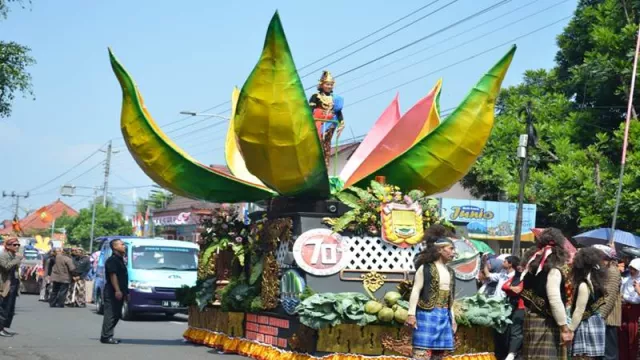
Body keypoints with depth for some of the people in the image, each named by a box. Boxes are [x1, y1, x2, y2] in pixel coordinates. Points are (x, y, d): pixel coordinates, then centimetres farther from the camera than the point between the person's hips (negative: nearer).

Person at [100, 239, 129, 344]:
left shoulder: (120, 260, 21)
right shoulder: (112, 260, -11)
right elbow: (113, 275, -20)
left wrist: (126, 292, 23)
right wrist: (117, 290, -26)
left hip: (119, 292, 10)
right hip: (112, 292, -10)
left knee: (116, 315, 11)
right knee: (110, 314, -9)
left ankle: (107, 336, 17)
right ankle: (106, 336, -7)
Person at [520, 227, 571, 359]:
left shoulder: (533, 264, 11)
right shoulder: (552, 269, -13)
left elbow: (527, 293, 14)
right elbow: (555, 300, -19)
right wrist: (565, 328, -16)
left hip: (531, 319, 8)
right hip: (545, 323, -8)